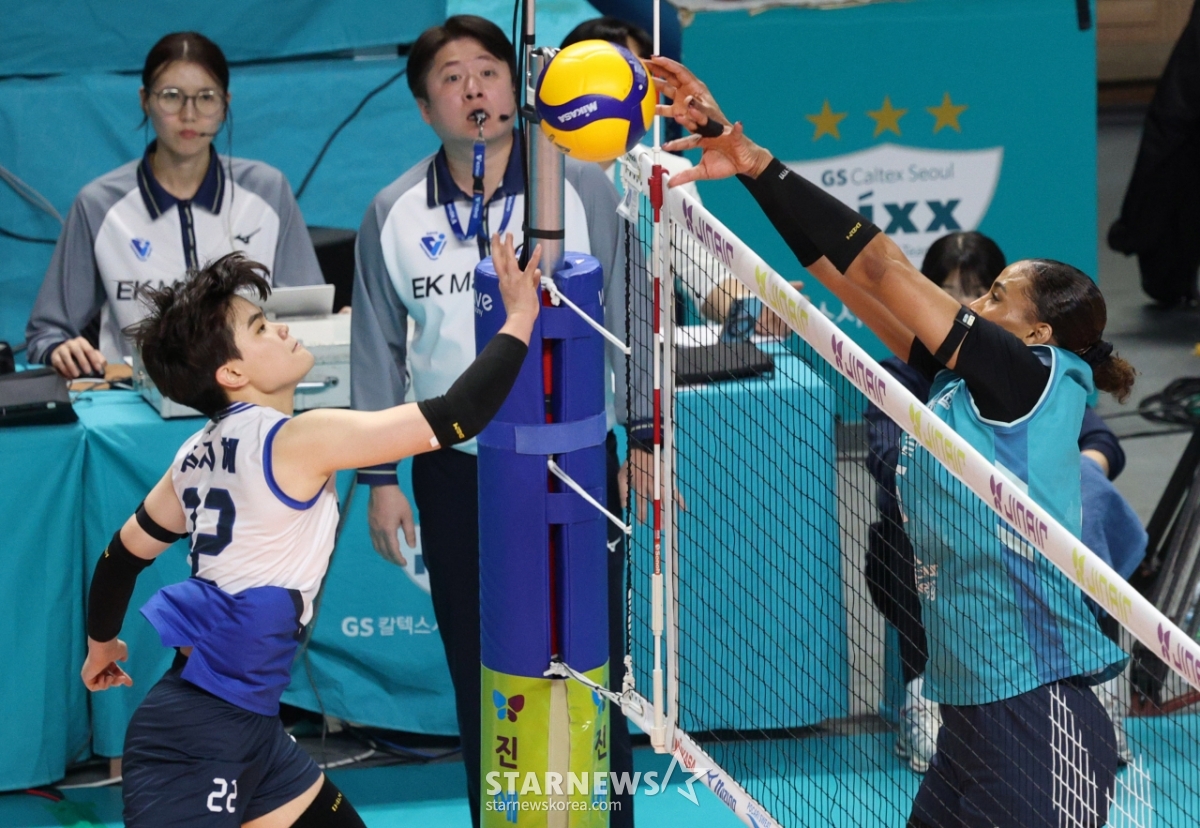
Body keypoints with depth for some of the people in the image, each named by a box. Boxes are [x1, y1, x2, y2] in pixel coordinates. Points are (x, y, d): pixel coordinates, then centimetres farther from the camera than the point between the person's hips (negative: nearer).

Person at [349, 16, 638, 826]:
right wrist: (380, 477, 6)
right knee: (481, 678, 8)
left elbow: (627, 316, 3)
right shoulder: (394, 215, 0)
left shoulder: (583, 188, -4)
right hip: (457, 475, 2)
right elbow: (377, 351, 8)